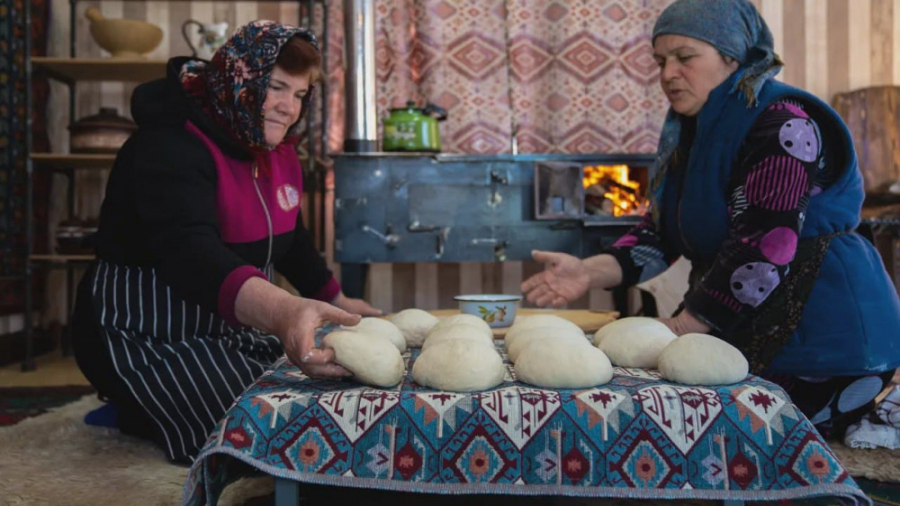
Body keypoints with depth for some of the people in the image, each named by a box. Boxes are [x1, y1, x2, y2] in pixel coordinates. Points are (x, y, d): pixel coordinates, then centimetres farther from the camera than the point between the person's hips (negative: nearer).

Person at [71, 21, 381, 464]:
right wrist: (280, 311, -64)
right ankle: (139, 413, 7)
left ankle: (156, 407, 21)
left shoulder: (277, 151, 3)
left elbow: (290, 239, 18)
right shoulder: (170, 146, -26)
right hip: (152, 333, -9)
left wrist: (336, 301, 15)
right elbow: (190, 250, -46)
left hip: (232, 326, 9)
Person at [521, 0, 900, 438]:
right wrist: (590, 272, -14)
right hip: (741, 333, 9)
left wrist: (684, 326, -25)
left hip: (820, 334, -8)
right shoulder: (691, 132, 10)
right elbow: (661, 230, 3)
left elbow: (762, 245, -26)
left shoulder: (783, 124, -17)